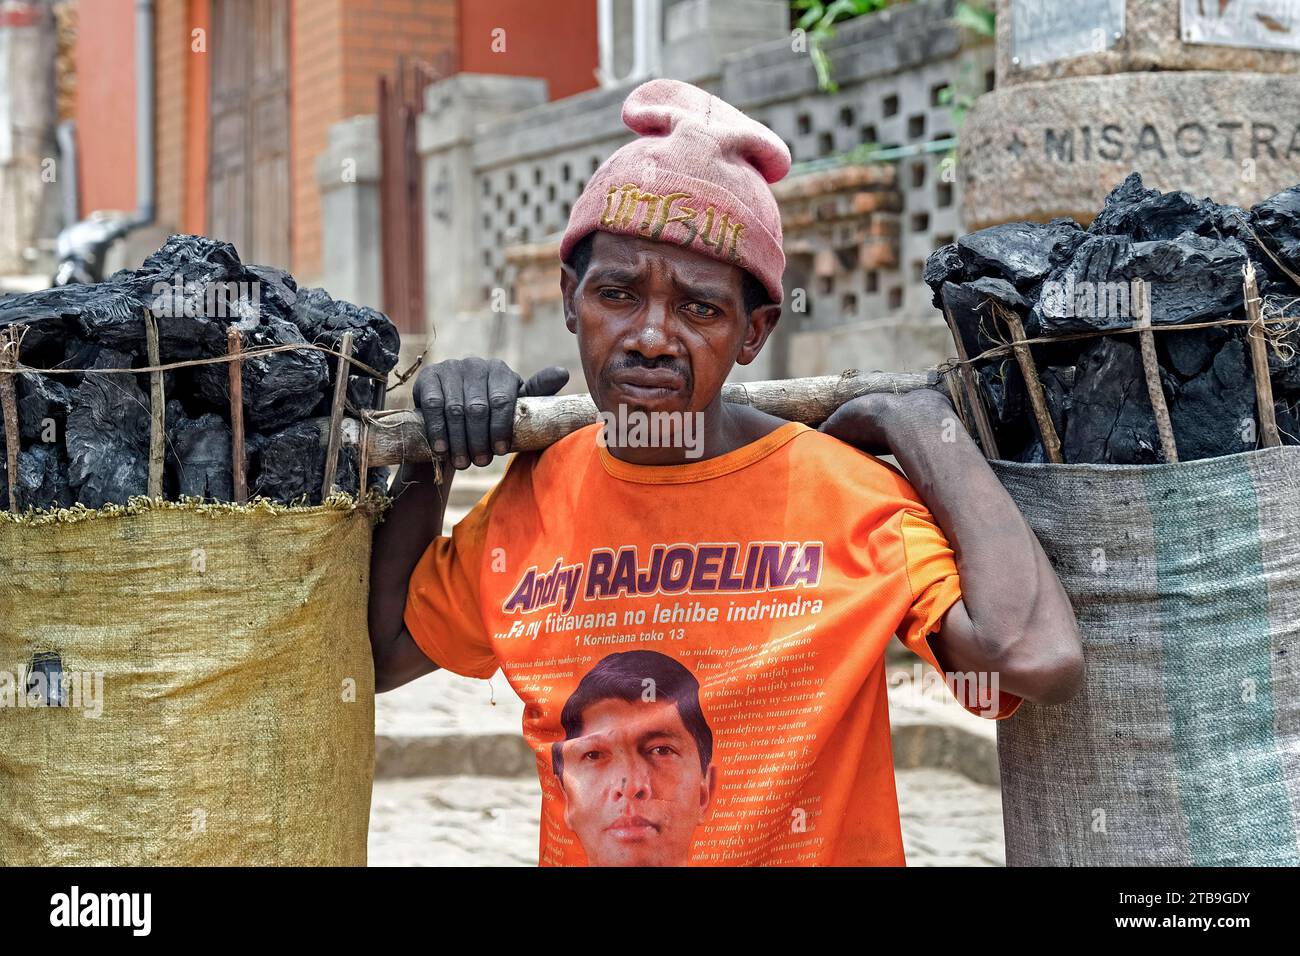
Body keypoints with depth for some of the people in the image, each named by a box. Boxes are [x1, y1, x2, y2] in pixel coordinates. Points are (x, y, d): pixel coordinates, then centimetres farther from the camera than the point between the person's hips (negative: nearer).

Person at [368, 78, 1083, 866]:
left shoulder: (845, 497, -9)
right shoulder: (532, 500, 4)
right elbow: (379, 650, 13)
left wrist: (927, 426, -12)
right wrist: (432, 450, 5)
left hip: (813, 846, -3)